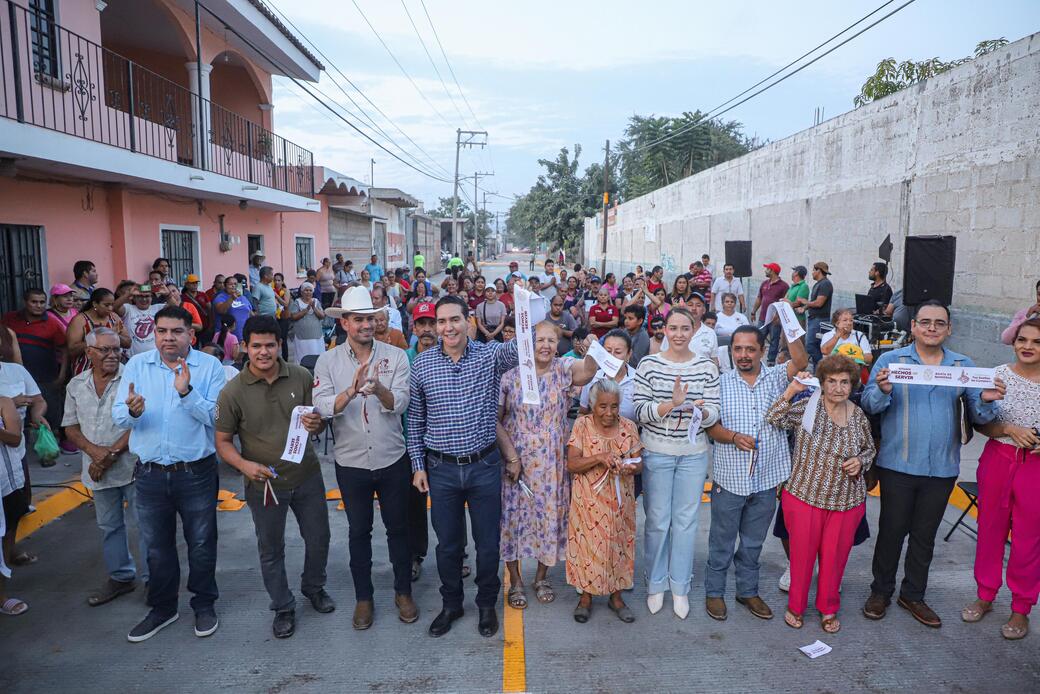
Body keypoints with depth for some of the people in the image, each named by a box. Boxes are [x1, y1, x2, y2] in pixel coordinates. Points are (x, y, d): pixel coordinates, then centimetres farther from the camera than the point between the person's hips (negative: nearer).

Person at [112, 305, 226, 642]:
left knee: (201, 543, 12)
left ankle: (204, 606, 31)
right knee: (157, 545, 18)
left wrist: (187, 391, -28)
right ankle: (162, 608, 36)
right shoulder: (136, 365, 1)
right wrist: (132, 411, -25)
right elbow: (119, 416, -3)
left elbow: (216, 417, -16)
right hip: (149, 473, 3)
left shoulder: (209, 366, -8)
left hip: (196, 472, -3)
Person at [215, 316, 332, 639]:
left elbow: (318, 422, 3)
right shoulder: (233, 391, -14)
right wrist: (245, 465, -26)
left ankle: (313, 587, 45)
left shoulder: (301, 377, -8)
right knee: (271, 549, 14)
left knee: (318, 538, 17)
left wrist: (316, 424, -21)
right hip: (264, 482, -2)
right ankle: (283, 607, 35)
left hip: (307, 476, 2)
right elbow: (223, 441, -6)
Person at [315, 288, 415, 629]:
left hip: (392, 459, 0)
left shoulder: (395, 356, -6)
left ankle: (403, 592, 32)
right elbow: (322, 407, -17)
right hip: (351, 462, 0)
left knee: (398, 528, 13)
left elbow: (400, 403, -15)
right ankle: (363, 597, 32)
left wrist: (379, 389, -36)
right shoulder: (328, 361, -4)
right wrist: (351, 391, -35)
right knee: (359, 531, 15)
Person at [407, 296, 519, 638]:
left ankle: (487, 604, 35)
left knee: (488, 543, 12)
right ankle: (451, 604, 37)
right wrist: (418, 464, 2)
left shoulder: (490, 355, -7)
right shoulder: (422, 363, -1)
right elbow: (415, 420, 5)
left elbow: (518, 347, -29)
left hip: (484, 466, -1)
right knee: (448, 544, 15)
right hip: (441, 469, 1)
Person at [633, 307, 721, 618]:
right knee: (658, 521, 8)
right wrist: (672, 404, -25)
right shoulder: (649, 365, -5)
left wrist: (701, 411, -25)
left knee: (685, 521, 10)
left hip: (693, 454, 1)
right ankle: (656, 584, 27)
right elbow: (640, 411, -10)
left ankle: (680, 587, 26)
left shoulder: (707, 367, 0)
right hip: (657, 453, -1)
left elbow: (713, 415, -2)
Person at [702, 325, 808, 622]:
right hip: (729, 478, -2)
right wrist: (734, 437, -22)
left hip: (766, 478, 2)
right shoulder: (721, 383, -2)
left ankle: (748, 590, 34)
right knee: (722, 541, 10)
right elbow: (710, 426, -4)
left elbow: (801, 361, -17)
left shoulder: (776, 377, 2)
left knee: (753, 542, 17)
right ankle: (714, 592, 26)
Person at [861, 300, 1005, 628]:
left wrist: (987, 401, -19)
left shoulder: (964, 365, 4)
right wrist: (882, 390, -32)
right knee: (891, 530, 8)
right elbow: (869, 406, -11)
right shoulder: (890, 360, -4)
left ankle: (913, 595, 32)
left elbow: (980, 416, 2)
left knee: (925, 535, 16)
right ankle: (881, 592, 26)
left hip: (942, 468, 3)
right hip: (897, 465, -3)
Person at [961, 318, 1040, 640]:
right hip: (998, 460, 1)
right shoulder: (998, 375, -2)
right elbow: (981, 423, 0)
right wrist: (1008, 429, -18)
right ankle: (985, 596, 30)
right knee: (990, 529, 13)